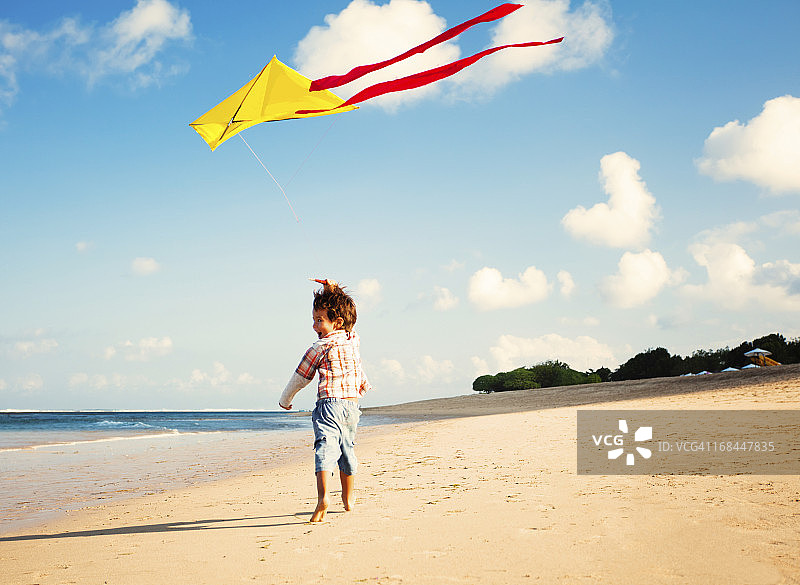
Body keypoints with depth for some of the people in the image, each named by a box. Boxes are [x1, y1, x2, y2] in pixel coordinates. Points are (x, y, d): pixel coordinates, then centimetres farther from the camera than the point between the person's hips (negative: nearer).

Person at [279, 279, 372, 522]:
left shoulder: (319, 347, -6)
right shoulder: (353, 339, 10)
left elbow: (300, 377, 4)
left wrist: (285, 400, 18)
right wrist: (333, 290, 30)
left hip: (330, 403, -7)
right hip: (352, 404, 7)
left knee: (325, 446, -18)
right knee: (347, 450, 20)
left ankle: (323, 496, -37)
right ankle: (348, 499, 31)